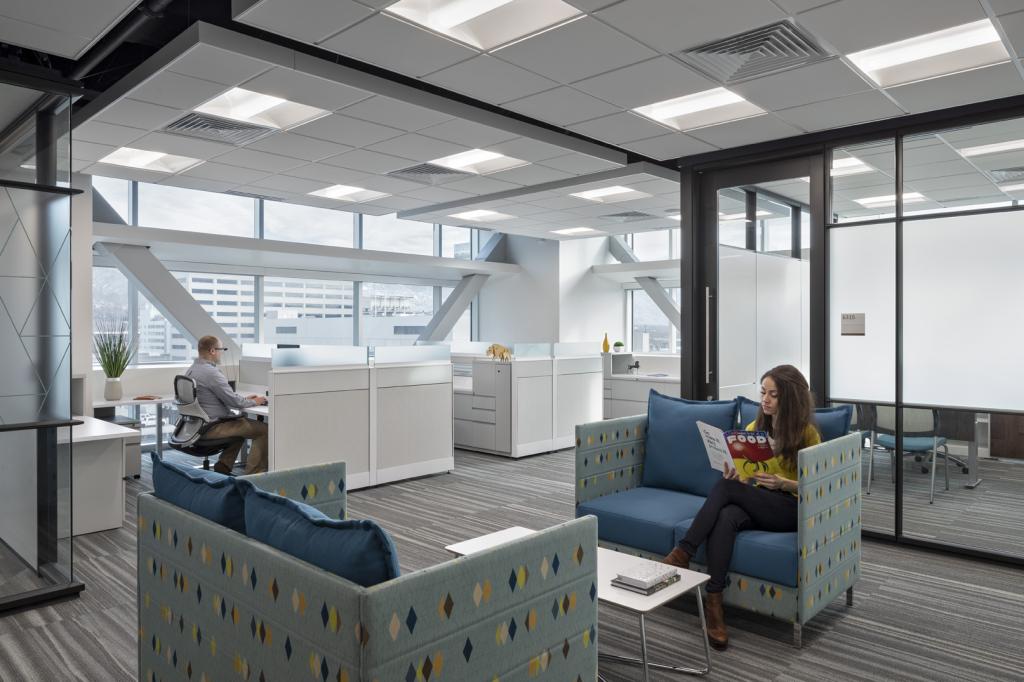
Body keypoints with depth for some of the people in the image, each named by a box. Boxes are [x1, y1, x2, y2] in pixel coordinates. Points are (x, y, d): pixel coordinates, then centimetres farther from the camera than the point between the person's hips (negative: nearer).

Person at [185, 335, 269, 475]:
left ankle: (223, 465, 23)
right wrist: (254, 402, 0)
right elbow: (235, 402, -19)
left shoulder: (190, 370, 10)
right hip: (210, 428, -11)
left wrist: (245, 399, 16)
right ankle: (253, 474, -5)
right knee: (263, 430, -9)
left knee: (242, 422, 30)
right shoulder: (211, 373, -22)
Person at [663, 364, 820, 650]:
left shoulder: (807, 433, 0)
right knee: (726, 517, -34)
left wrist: (782, 482, -18)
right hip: (754, 503, 4)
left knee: (726, 486, -32)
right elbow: (743, 476, 11)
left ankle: (683, 554, -30)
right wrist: (734, 474, -13)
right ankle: (714, 605, -36)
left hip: (791, 510, -4)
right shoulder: (754, 427, 14)